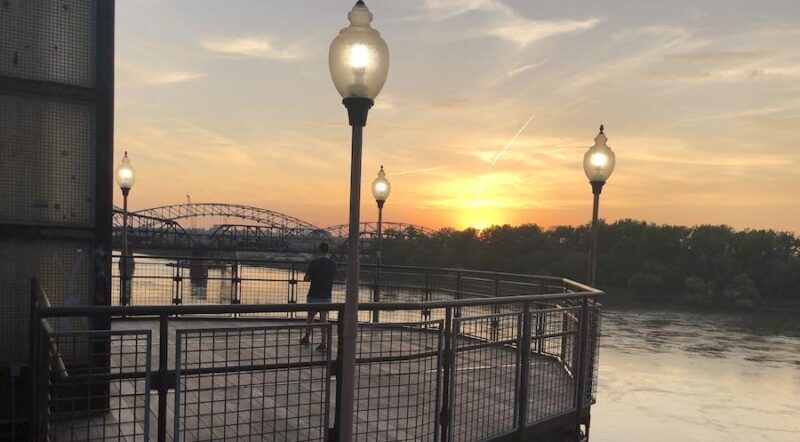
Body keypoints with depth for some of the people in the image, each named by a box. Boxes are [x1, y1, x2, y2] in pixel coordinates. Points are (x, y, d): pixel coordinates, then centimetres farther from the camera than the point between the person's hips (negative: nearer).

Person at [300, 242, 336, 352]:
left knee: (310, 316, 15)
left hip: (314, 295, -2)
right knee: (324, 319, 3)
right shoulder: (333, 264, 1)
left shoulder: (314, 263, -12)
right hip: (326, 296, 3)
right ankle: (324, 344, 0)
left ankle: (307, 338, 30)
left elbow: (306, 278, -7)